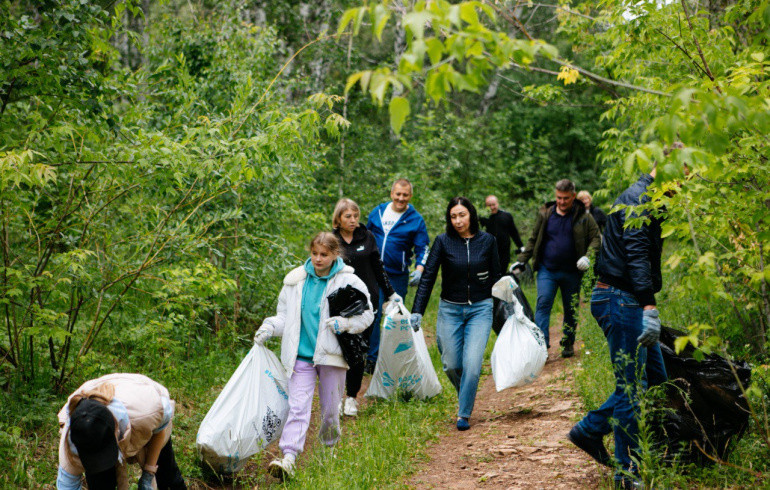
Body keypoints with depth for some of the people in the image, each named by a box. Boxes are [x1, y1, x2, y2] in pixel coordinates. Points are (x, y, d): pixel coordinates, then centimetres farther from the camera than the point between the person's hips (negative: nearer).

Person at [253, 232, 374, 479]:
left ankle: (330, 450, 35)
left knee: (330, 409, 11)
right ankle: (288, 458, -18)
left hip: (331, 356, -1)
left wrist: (343, 323, -16)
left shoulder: (349, 282, -2)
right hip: (301, 355, 1)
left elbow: (366, 315, 1)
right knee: (297, 408, -10)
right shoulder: (295, 281, 5)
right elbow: (284, 316, 14)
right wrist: (269, 327, -5)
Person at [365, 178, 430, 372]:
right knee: (373, 315, -6)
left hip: (398, 277, -1)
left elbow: (422, 249, -2)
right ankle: (372, 359, 3)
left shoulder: (415, 220, -1)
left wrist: (419, 269, -19)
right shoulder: (377, 212, 7)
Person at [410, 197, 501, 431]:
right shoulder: (443, 241, -4)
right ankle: (466, 396, 35)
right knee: (451, 365, 4)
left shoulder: (487, 241, 0)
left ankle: (464, 414, 1)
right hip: (450, 310, 1)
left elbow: (496, 277, 9)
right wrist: (417, 312, -11)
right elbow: (428, 277, -5)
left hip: (480, 309, -1)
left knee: (472, 363, -12)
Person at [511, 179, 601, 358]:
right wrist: (521, 260, 7)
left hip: (571, 272, 0)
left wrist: (588, 256, -16)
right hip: (547, 270, 0)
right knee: (543, 304, -13)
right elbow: (533, 240, 13)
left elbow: (596, 238, 2)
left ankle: (568, 343, 25)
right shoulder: (545, 214, 5)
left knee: (571, 310, 9)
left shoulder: (583, 217, 1)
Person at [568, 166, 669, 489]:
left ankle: (590, 429, 20)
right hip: (622, 301, -10)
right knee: (632, 385, -6)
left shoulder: (644, 198, 19)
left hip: (626, 302, 10)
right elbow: (636, 254, -25)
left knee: (654, 376, 14)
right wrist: (649, 307, -33)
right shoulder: (638, 199, -14)